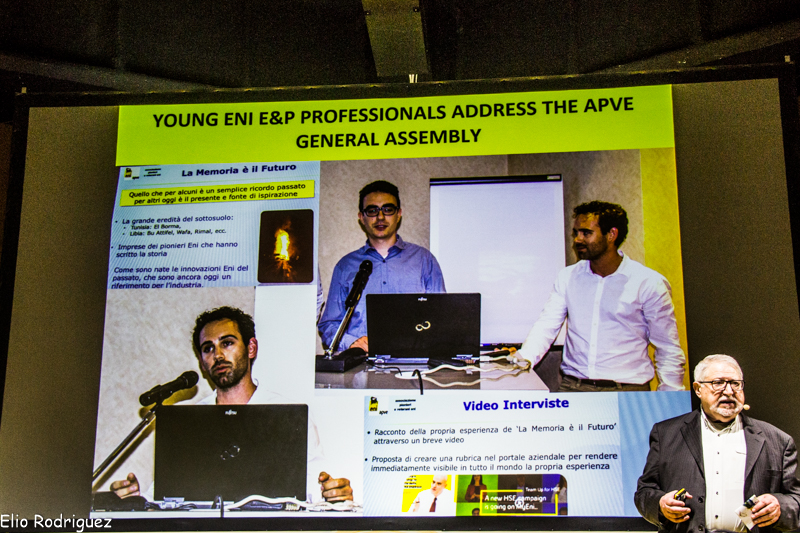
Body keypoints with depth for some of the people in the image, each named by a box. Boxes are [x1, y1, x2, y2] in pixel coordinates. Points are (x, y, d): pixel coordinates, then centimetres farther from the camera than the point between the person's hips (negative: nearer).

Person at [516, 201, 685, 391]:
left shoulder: (650, 283, 0)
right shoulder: (567, 278, 10)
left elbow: (668, 350, 3)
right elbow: (546, 326, 3)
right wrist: (524, 359, -17)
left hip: (628, 389, -2)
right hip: (572, 386, 2)